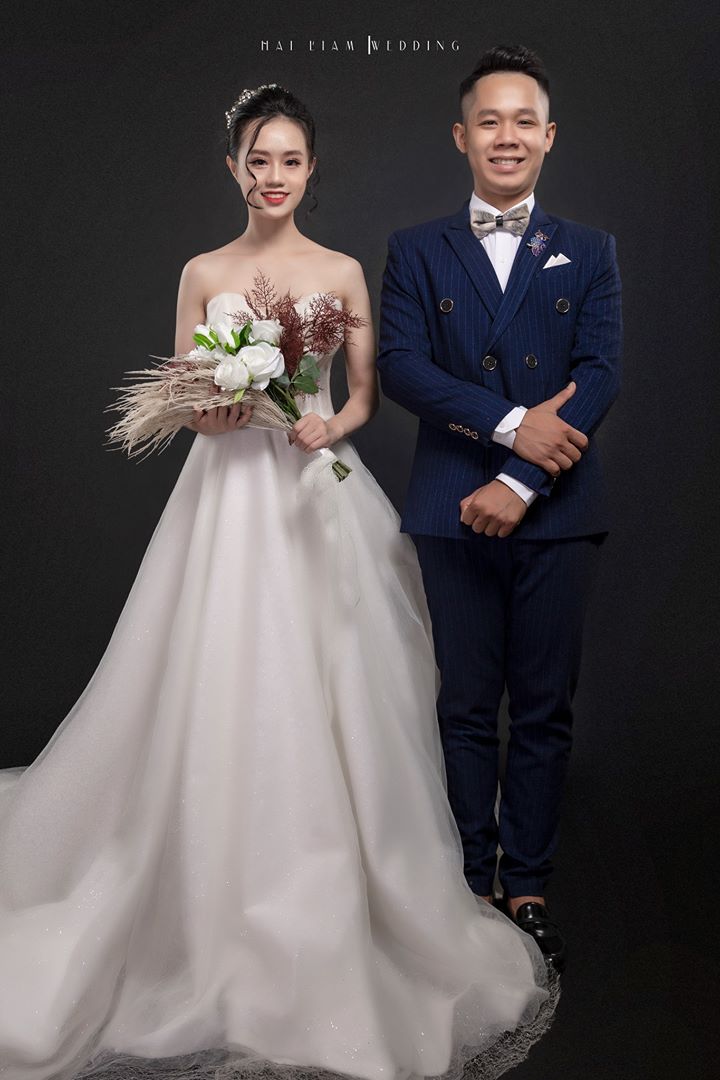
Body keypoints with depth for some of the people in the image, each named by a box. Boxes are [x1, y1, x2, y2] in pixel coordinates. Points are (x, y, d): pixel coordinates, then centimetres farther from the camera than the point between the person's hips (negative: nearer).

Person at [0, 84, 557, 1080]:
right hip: (228, 493, 0)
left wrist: (330, 425, -12)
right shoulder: (203, 273, 8)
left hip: (318, 491, 0)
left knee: (320, 692, 0)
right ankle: (227, 904, 16)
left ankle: (324, 912, 17)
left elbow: (368, 393, 9)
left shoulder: (343, 272, 8)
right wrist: (222, 405, -15)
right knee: (225, 690, -2)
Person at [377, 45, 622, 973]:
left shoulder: (589, 253, 9)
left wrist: (520, 483, -14)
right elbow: (400, 366, -5)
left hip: (556, 514, 1)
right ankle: (470, 886, 20)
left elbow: (600, 375, -3)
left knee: (545, 712, 7)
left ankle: (527, 886, 20)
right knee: (467, 710, 7)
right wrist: (513, 422, -17)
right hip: (455, 513, 0)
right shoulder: (417, 251, 8)